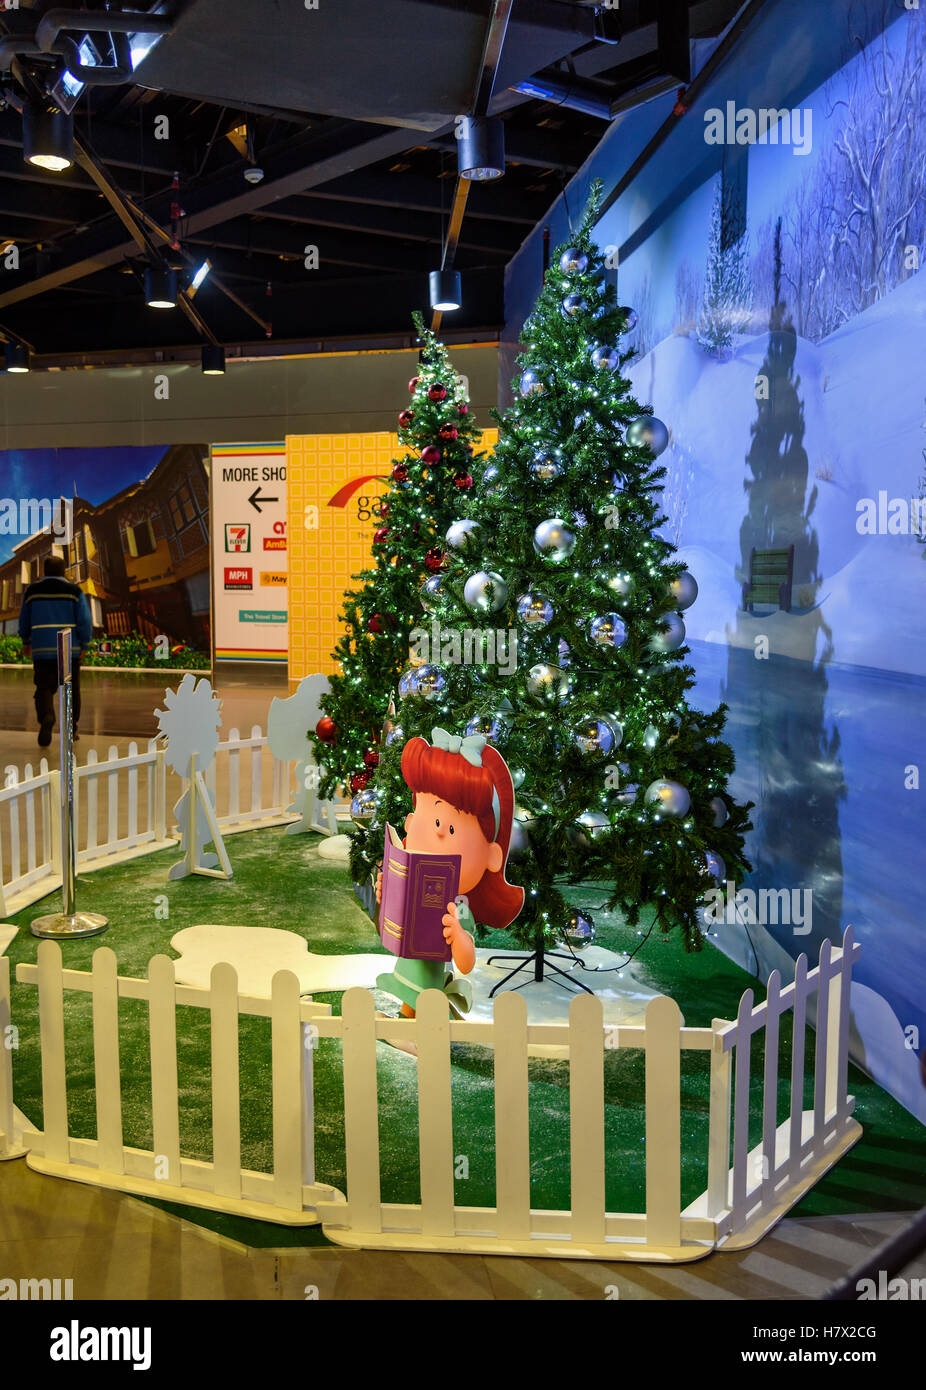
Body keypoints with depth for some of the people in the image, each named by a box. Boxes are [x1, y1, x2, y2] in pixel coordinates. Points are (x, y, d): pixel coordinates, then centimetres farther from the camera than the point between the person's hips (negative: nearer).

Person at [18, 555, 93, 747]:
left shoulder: (32, 591, 6)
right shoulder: (74, 591, -1)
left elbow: (24, 621, 14)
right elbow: (85, 621, -8)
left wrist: (26, 642, 28)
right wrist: (84, 645, 3)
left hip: (42, 650, 1)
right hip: (70, 650, -1)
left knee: (44, 688, 2)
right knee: (71, 689, 12)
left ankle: (46, 718, -26)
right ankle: (71, 729, 16)